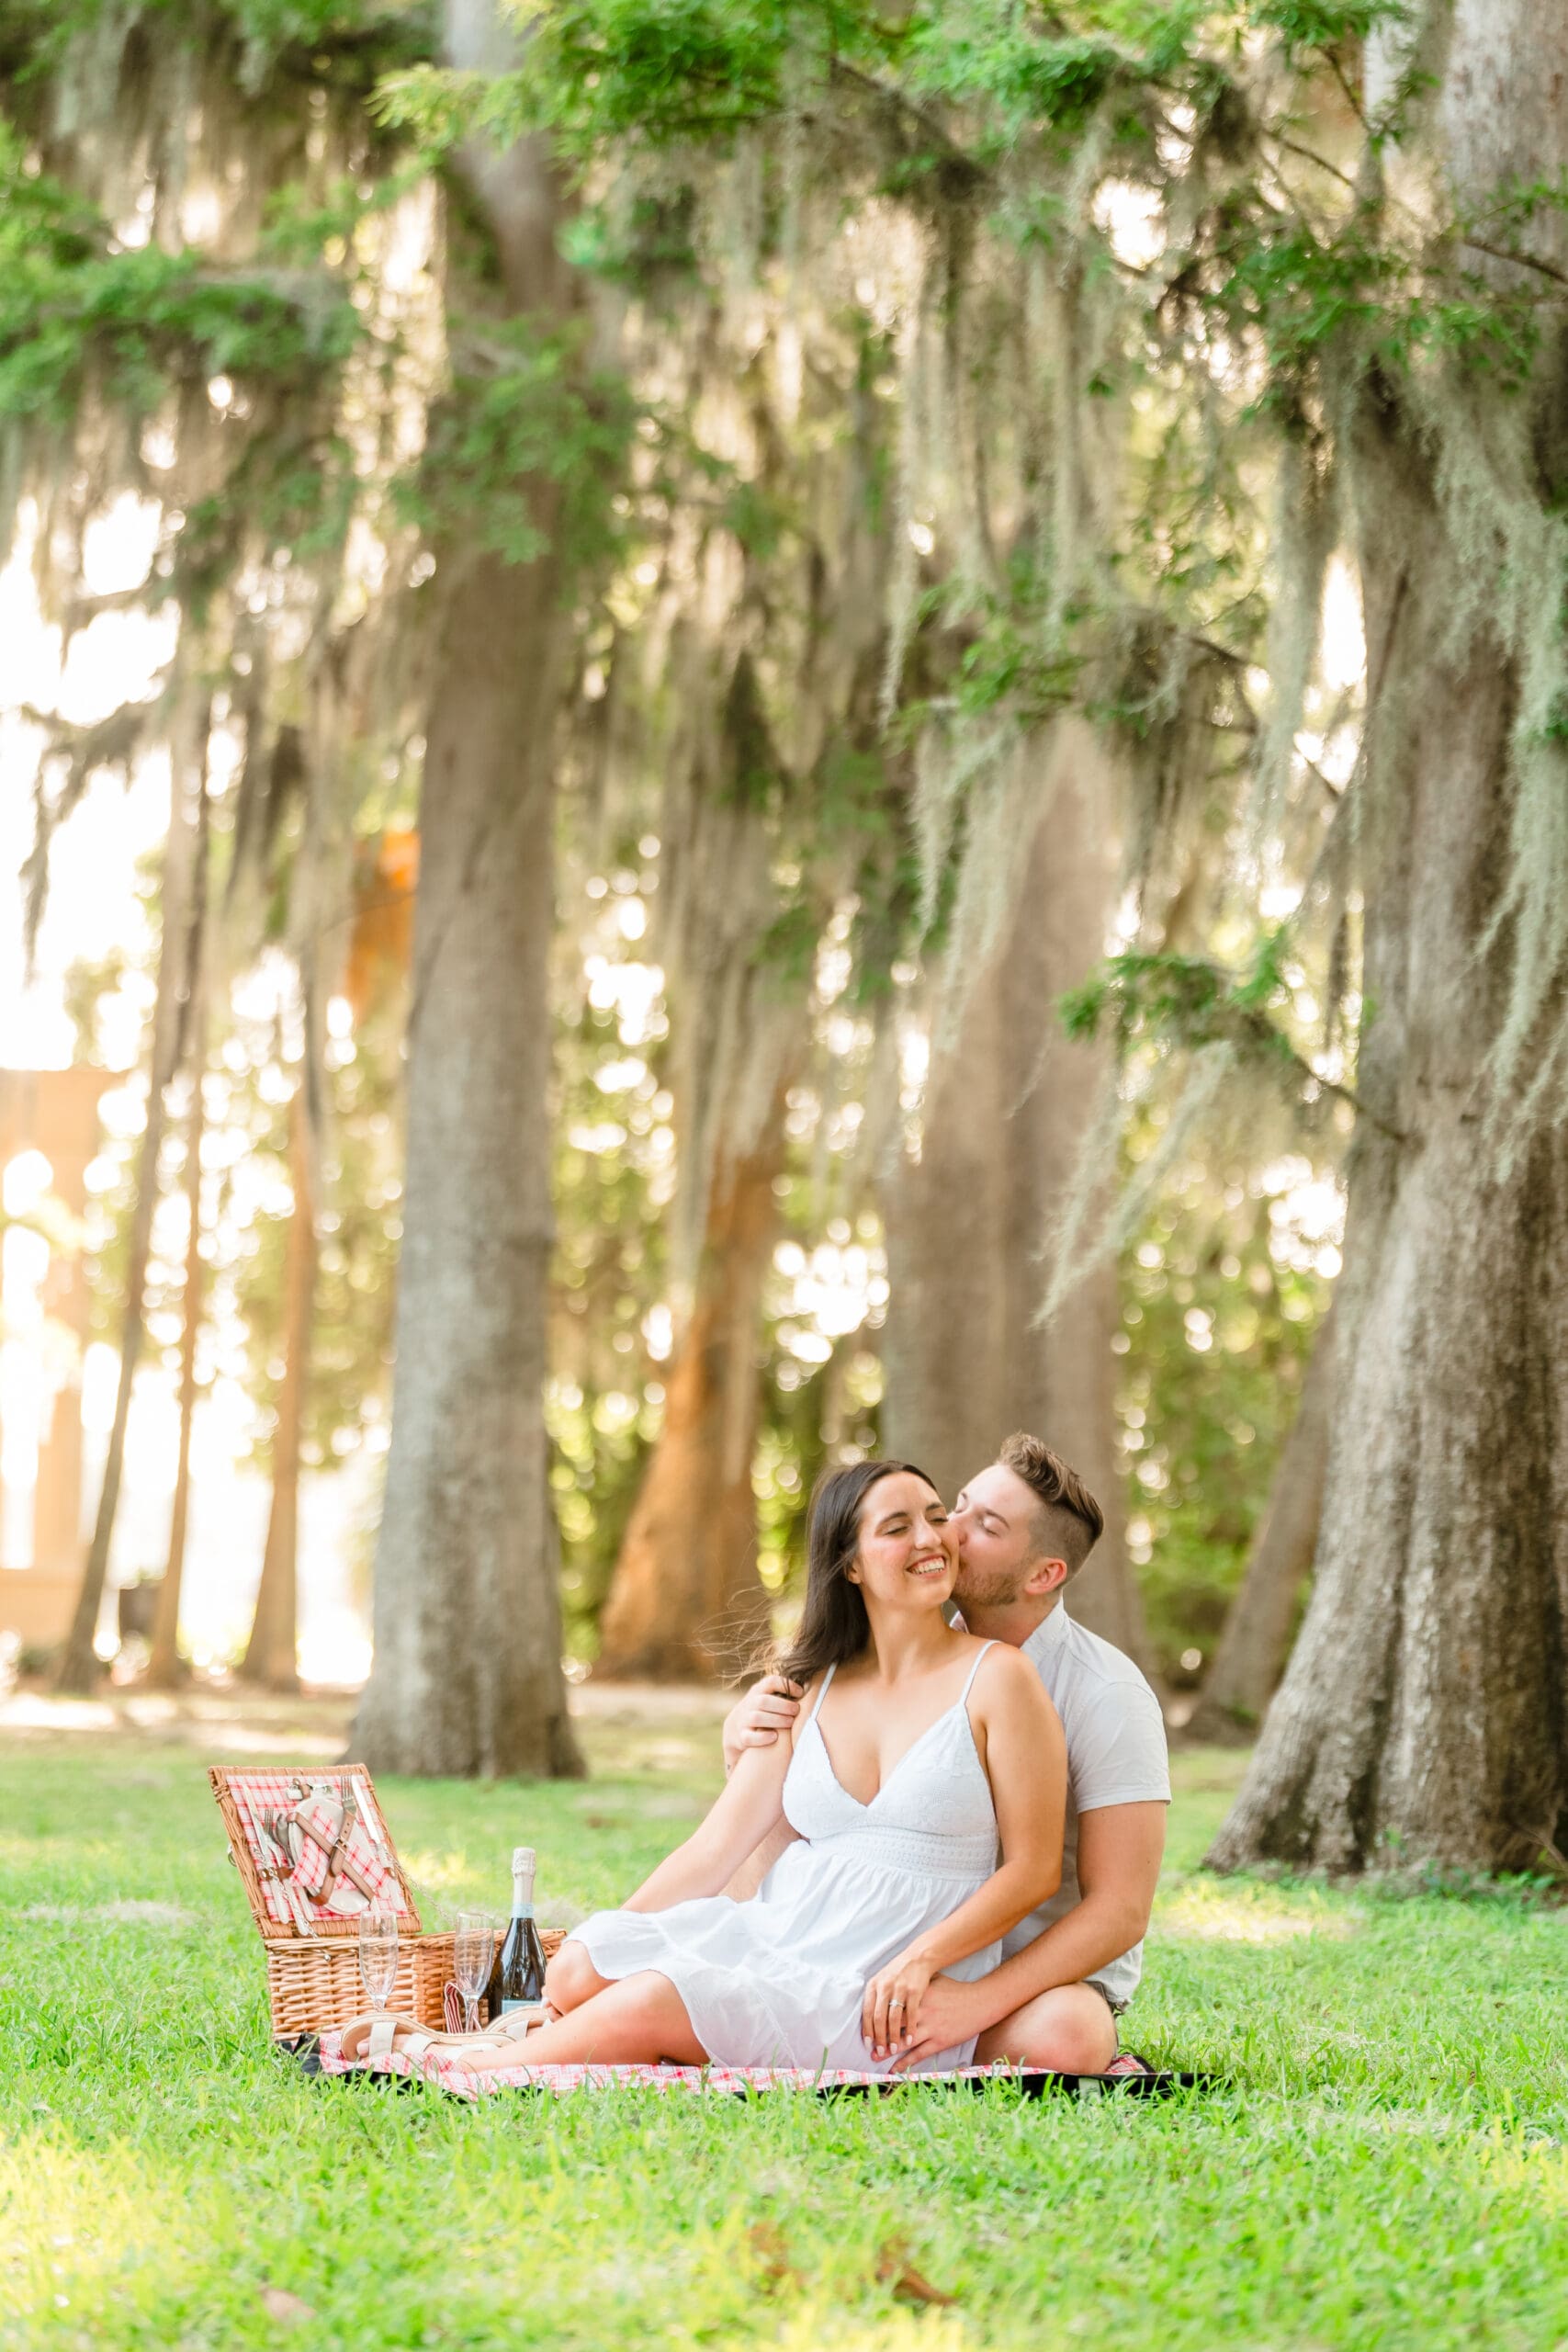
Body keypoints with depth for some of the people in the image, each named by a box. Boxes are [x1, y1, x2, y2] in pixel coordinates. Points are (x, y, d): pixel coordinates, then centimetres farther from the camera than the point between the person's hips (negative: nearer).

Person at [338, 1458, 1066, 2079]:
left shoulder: (996, 1677, -1)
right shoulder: (809, 1691, 13)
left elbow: (1034, 1867, -2)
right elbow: (713, 1850, 10)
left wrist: (921, 1959, -17)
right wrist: (603, 1952, -1)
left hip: (877, 2000, -5)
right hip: (772, 1932, 5)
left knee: (658, 1998, -26)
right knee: (580, 1963, -24)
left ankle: (454, 2065, -10)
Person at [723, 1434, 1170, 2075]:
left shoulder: (1108, 1696, -14)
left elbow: (1121, 1909, -19)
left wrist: (980, 2002, -32)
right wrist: (744, 1732, -19)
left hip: (1058, 1972, -5)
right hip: (909, 1959, 5)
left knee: (1057, 2042, -40)